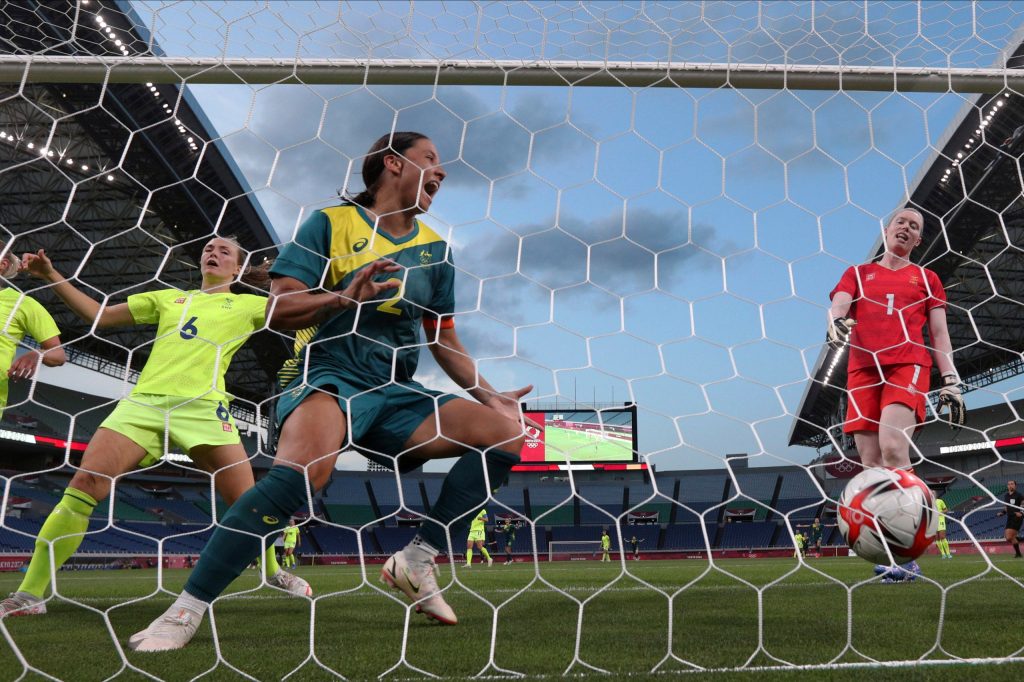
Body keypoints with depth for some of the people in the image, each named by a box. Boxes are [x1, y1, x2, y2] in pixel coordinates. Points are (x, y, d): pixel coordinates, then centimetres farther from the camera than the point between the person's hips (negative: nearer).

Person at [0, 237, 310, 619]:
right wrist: (51, 276, 20)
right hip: (143, 401, 3)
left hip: (202, 405, -3)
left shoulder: (247, 304, 17)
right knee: (84, 483, -13)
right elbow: (99, 315, 26)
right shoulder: (168, 298, 25)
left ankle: (273, 571, 20)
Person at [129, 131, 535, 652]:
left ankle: (416, 560, -5)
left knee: (507, 428, -10)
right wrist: (345, 296, -20)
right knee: (306, 465, -36)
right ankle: (186, 610, -22)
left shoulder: (434, 248, 16)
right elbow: (278, 310, -5)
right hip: (325, 377, -5)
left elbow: (444, 340, 19)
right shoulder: (331, 222, 2)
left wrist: (487, 393, 9)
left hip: (395, 393, 6)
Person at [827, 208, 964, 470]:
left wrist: (950, 380, 3)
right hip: (863, 368, 2)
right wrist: (835, 322, -23)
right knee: (871, 463, -5)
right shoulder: (857, 273, 21)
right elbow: (838, 306, 2)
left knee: (893, 448, -25)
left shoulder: (927, 278, 20)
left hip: (908, 365, -1)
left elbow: (940, 334, 15)